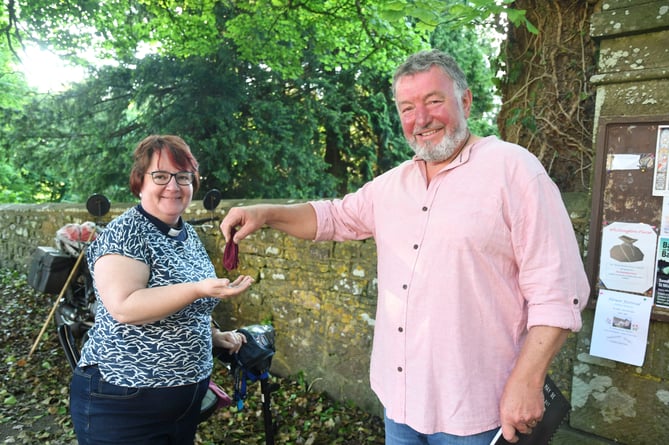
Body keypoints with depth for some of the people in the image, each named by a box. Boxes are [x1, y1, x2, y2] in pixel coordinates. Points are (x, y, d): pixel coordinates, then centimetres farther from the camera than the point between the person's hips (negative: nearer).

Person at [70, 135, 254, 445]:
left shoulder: (188, 233, 6)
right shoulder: (124, 233, -16)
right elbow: (124, 308, -28)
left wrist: (212, 335, 8)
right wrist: (198, 289, -36)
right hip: (124, 400, -7)